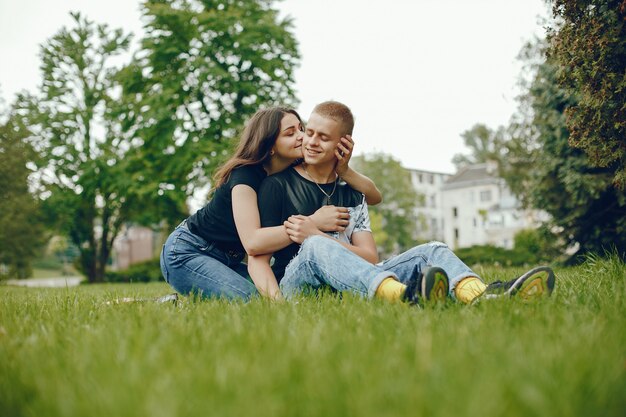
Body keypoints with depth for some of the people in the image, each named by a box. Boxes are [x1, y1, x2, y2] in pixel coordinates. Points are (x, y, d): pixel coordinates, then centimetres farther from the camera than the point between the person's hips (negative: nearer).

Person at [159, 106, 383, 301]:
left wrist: (344, 171, -27)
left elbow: (374, 196, -8)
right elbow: (252, 242, -38)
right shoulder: (245, 175, -23)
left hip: (227, 260, 8)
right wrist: (313, 222, -35)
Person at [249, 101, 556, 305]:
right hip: (296, 283, -4)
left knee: (431, 252, -10)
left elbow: (370, 257, 5)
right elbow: (257, 258, -4)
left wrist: (316, 234, -10)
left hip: (349, 283, 5)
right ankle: (404, 297, -61)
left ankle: (481, 297, -45)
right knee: (316, 247, -36)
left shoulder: (350, 192, 16)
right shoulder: (277, 186, 4)